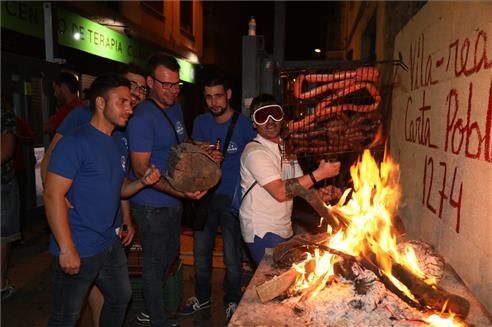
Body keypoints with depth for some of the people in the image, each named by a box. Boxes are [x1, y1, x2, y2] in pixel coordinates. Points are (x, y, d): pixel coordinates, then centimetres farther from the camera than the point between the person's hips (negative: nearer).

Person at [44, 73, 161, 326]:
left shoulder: (115, 145, 9)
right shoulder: (75, 142, -17)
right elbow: (53, 195, -21)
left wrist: (143, 182, -5)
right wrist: (67, 249, -22)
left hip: (110, 244, 8)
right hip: (78, 250, -8)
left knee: (121, 296, 23)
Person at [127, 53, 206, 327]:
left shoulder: (176, 109, 5)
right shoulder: (143, 117, -21)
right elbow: (141, 169, -24)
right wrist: (180, 191, -34)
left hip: (173, 201, 9)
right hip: (153, 205, -9)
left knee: (170, 255, 23)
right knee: (156, 262, 8)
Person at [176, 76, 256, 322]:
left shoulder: (244, 124, -9)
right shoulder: (201, 122, 2)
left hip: (233, 197, -4)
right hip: (205, 195, 4)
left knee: (232, 257, 5)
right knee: (201, 252, 16)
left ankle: (232, 301, 30)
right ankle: (202, 297, 38)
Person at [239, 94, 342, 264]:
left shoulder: (285, 149, 9)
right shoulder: (255, 151, -17)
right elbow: (280, 192, -24)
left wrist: (319, 194, -11)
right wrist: (319, 174, -21)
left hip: (284, 230, 8)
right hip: (262, 233, -7)